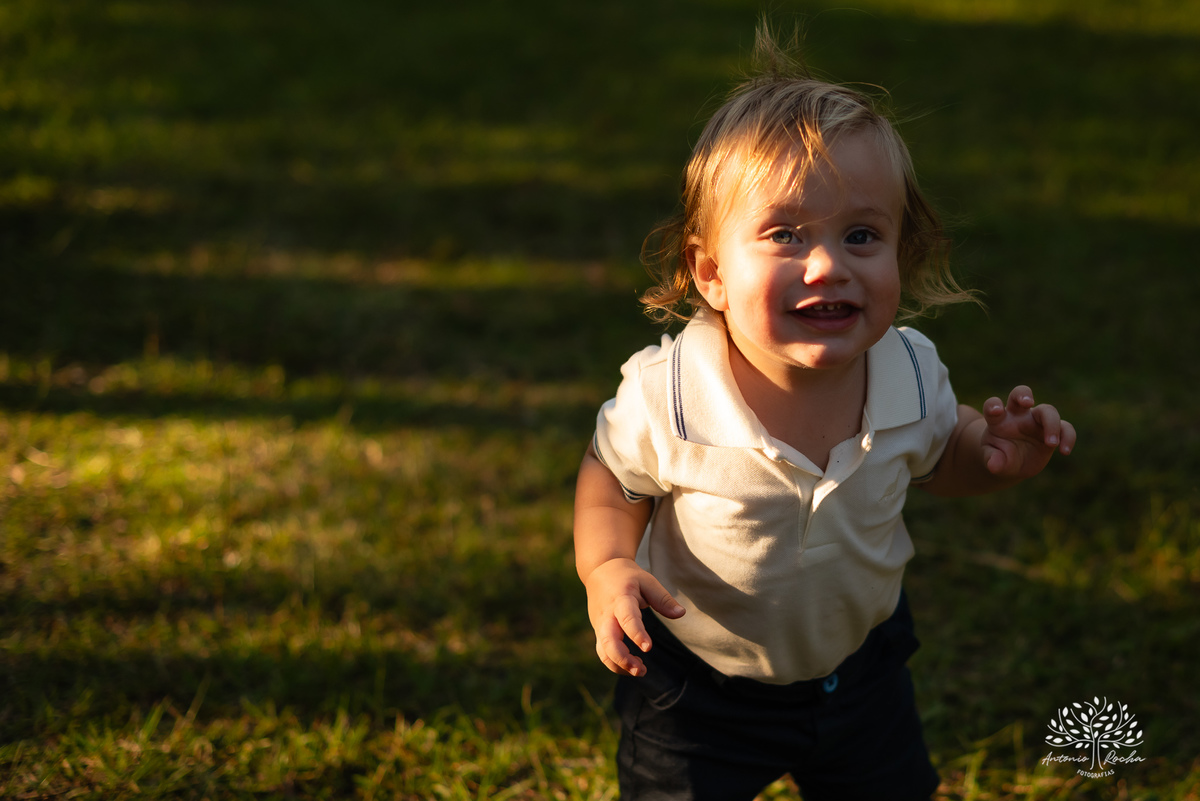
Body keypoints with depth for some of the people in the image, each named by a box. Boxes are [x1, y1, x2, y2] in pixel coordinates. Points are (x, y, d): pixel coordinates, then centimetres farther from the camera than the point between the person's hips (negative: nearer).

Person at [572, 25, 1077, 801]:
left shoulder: (912, 373, -20)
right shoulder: (667, 397, -31)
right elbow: (611, 478, -11)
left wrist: (993, 455, -19)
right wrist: (607, 570, -29)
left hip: (858, 663, 4)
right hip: (698, 688, -3)